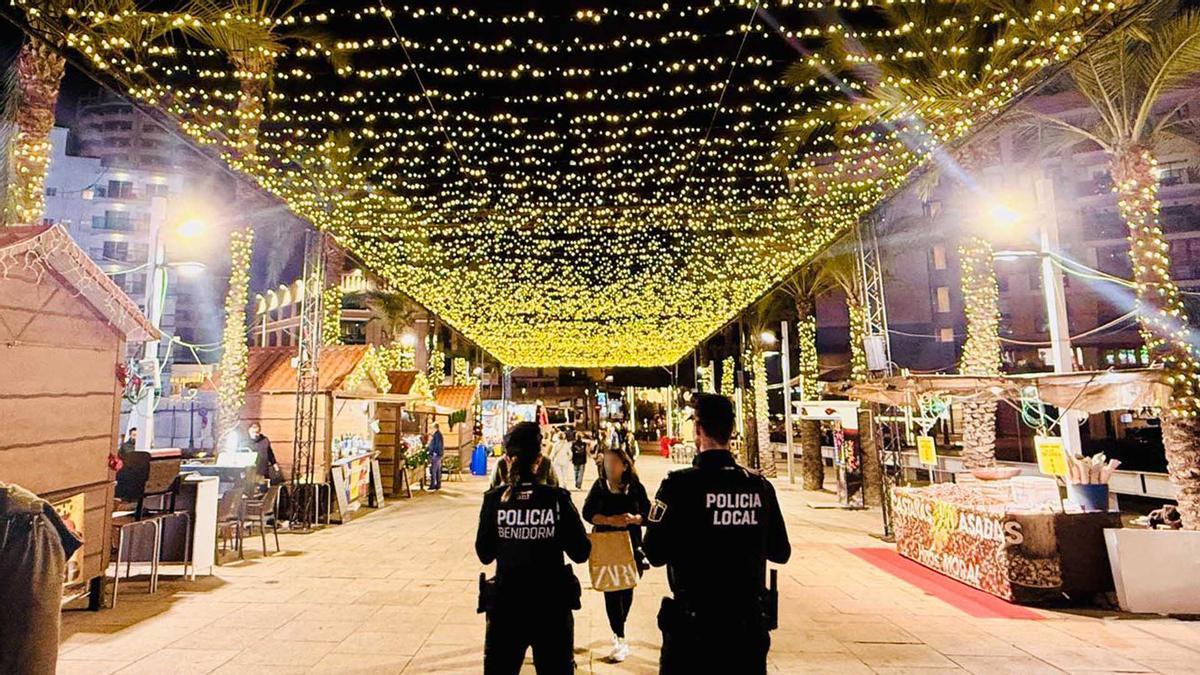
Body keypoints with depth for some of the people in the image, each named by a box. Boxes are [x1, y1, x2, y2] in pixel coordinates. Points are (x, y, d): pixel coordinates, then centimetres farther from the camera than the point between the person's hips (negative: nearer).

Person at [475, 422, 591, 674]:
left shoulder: (494, 499, -10)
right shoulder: (557, 499, -12)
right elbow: (580, 553, -6)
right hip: (552, 606, 0)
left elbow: (484, 555, -1)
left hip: (505, 606, 1)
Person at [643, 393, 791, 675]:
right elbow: (780, 552, 4)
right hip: (750, 624, 4)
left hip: (693, 624, -3)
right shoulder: (760, 485, -6)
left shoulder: (679, 484, -18)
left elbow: (655, 554, -15)